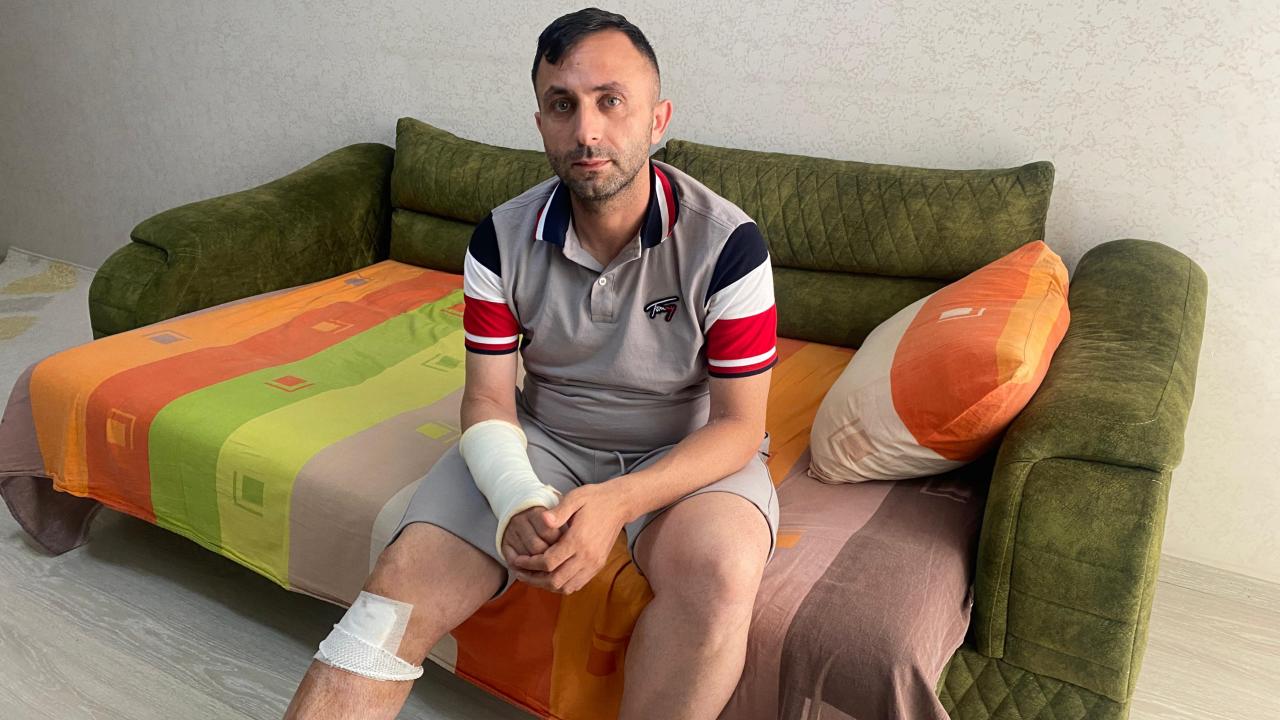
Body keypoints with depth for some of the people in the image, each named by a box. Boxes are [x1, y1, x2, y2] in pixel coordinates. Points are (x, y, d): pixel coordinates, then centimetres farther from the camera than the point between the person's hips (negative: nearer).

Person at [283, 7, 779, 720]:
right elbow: (490, 401, -5)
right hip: (544, 439, 2)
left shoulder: (726, 242, -17)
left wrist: (617, 501, -32)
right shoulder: (503, 239, -8)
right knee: (403, 587, -18)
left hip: (686, 453, -2)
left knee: (721, 571, -34)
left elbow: (739, 424, -15)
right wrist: (520, 504, -28)